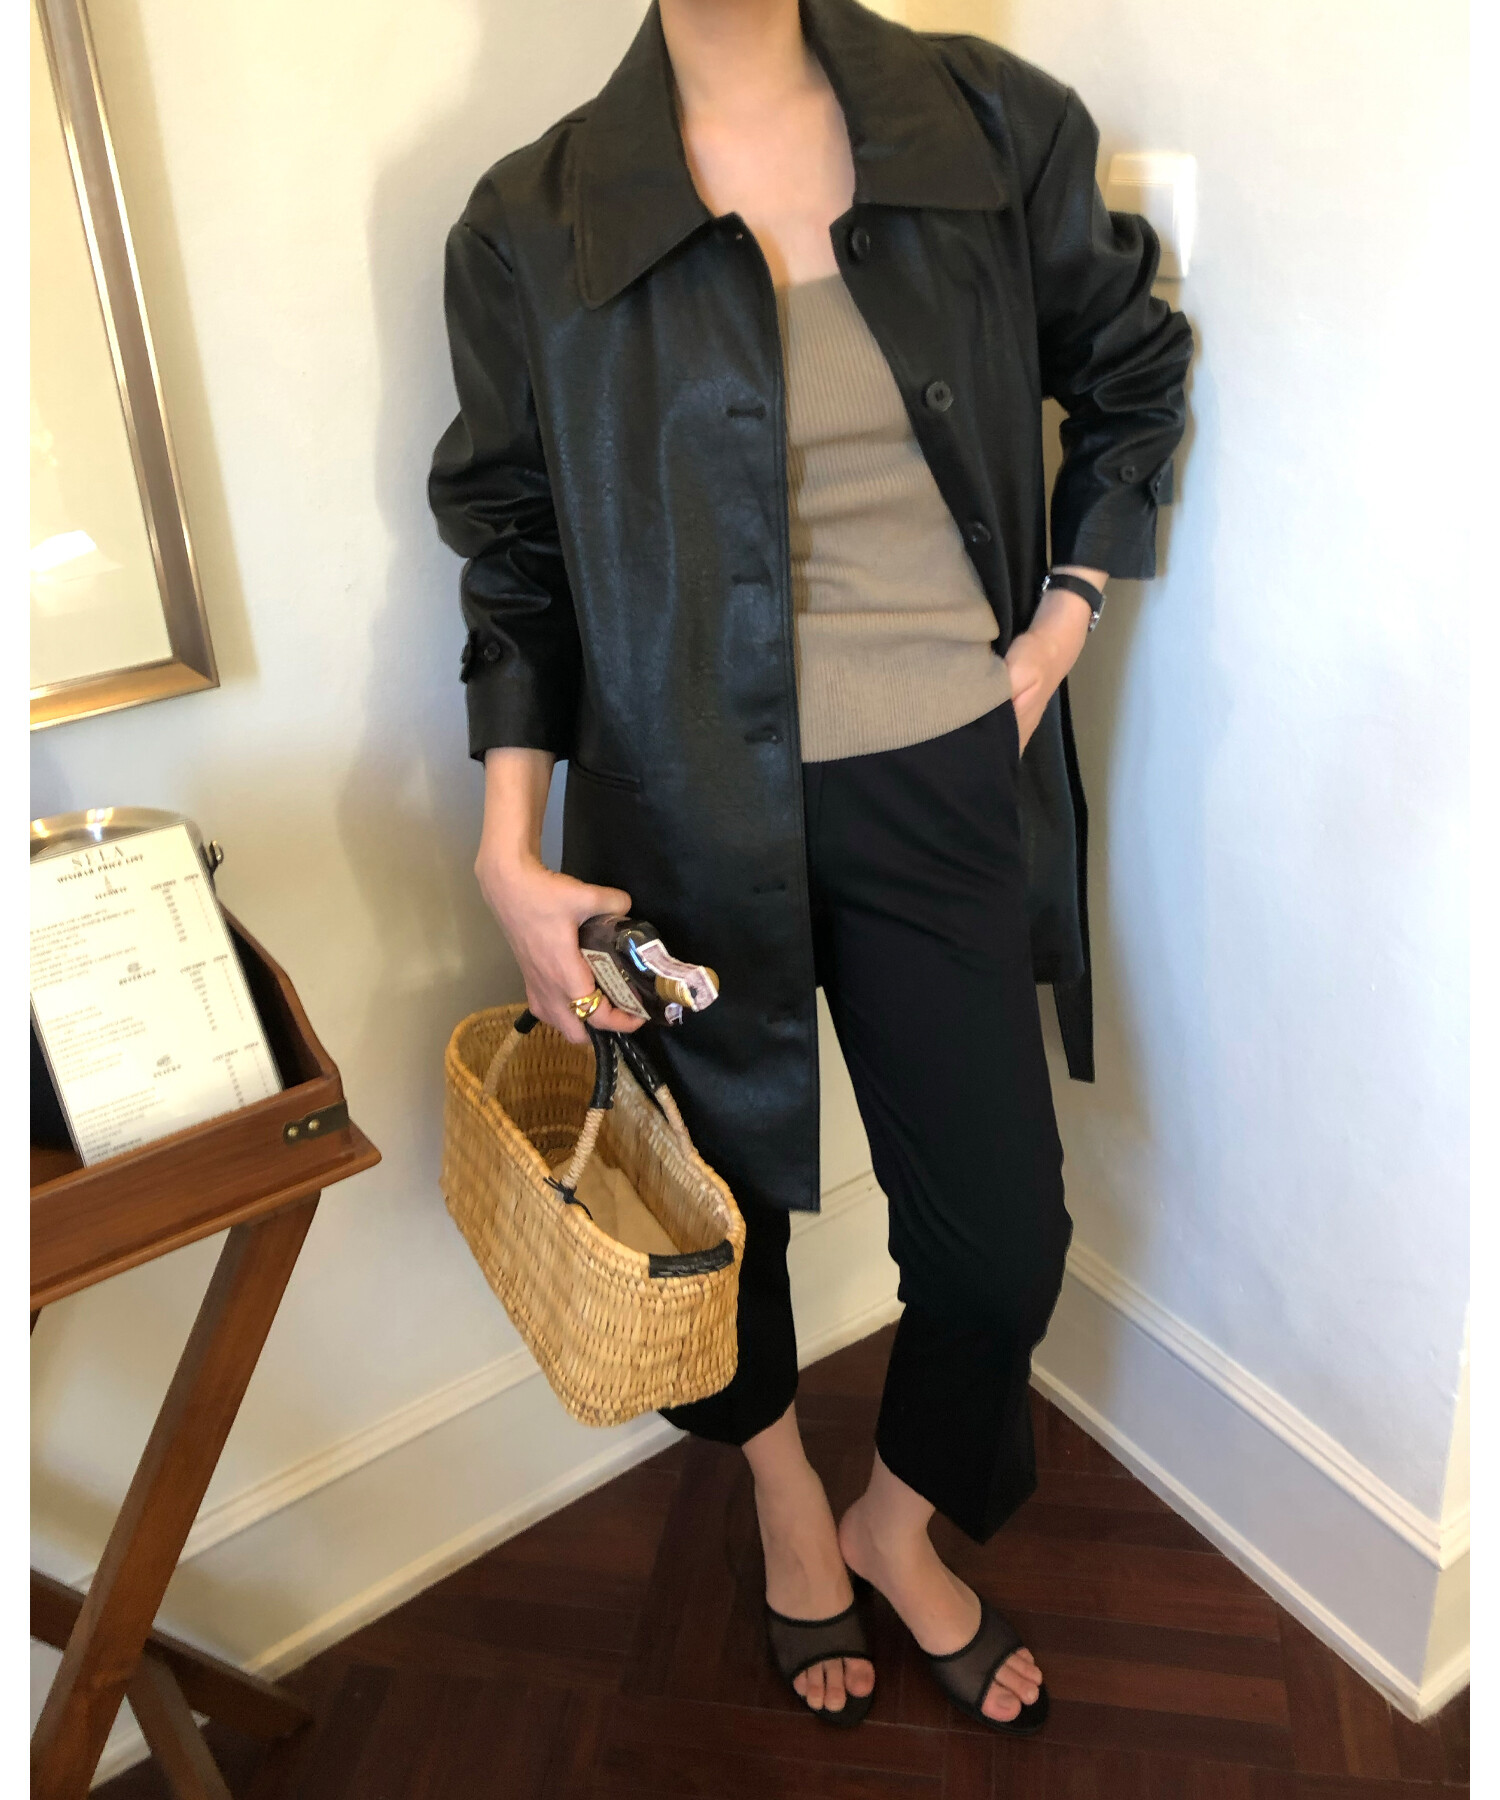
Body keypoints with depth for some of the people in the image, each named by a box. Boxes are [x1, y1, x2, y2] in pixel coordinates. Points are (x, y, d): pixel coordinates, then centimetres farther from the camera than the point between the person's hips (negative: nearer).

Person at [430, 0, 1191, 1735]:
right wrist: (511, 854, -8)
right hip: (698, 808, -1)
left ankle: (898, 1525, 41)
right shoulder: (535, 223, -4)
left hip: (947, 791, 2)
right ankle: (783, 1488, 49)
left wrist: (1065, 616, 4)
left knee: (1002, 1227, 7)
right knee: (726, 1183, 15)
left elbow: (1131, 369, 14)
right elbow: (516, 554, 0)